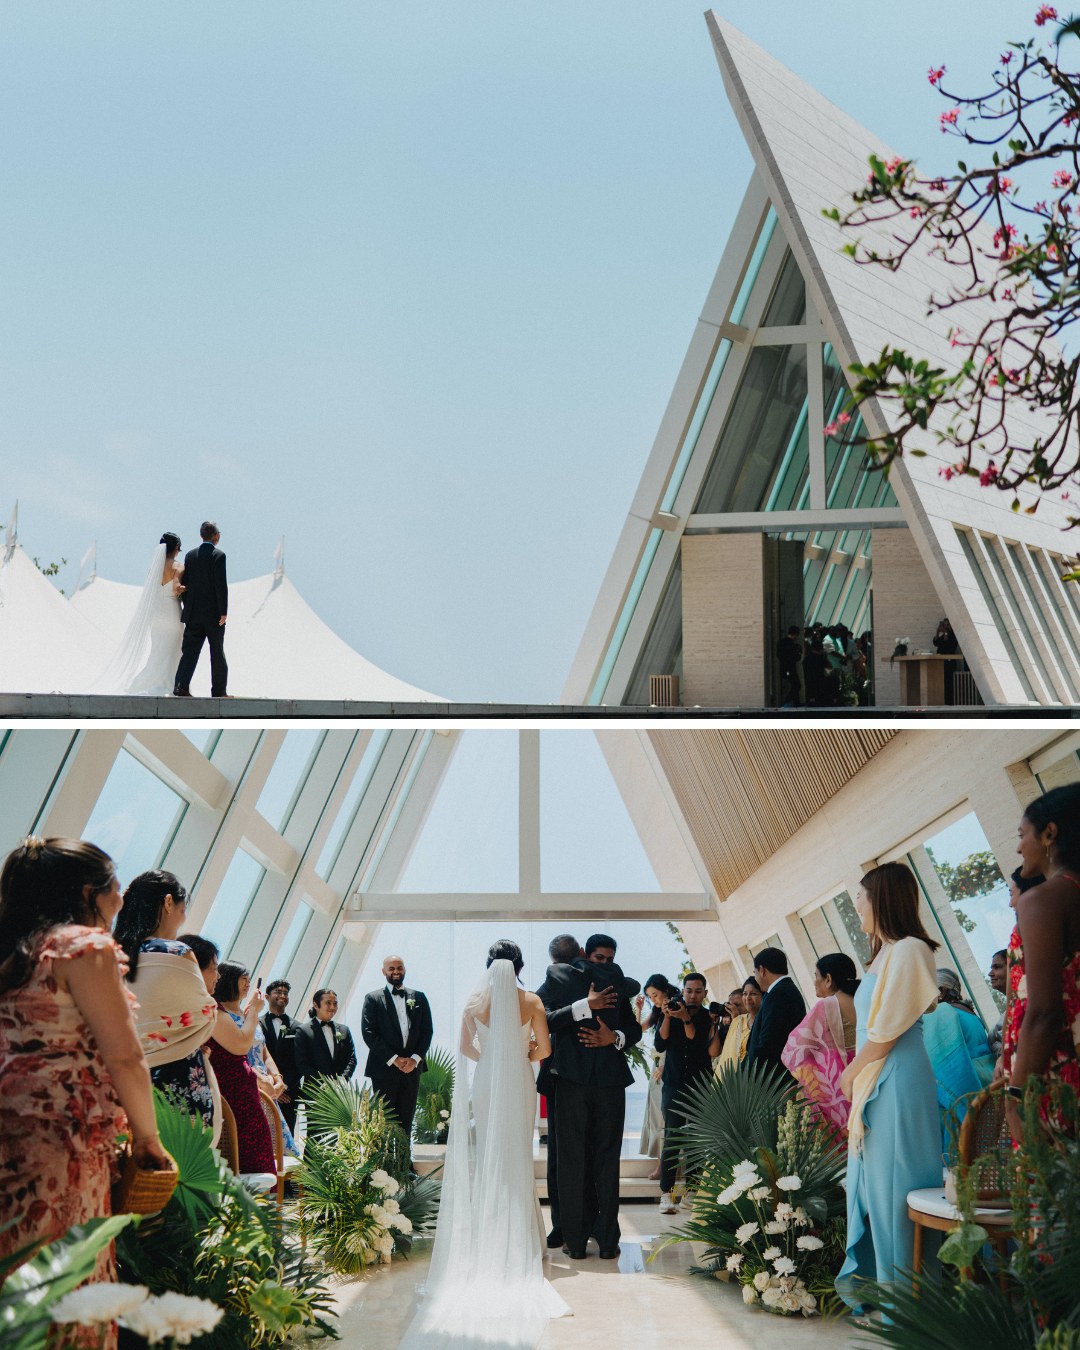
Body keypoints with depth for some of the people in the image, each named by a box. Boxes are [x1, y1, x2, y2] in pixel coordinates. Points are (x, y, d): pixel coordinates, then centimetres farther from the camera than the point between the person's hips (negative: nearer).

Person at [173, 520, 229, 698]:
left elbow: (185, 583, 9)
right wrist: (223, 611, -13)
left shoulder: (190, 555, 7)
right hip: (213, 613, -4)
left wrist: (186, 607, 15)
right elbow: (221, 585, -15)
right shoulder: (218, 555, -10)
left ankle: (181, 686, -13)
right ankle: (219, 690, 12)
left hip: (193, 613, 4)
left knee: (190, 651, 1)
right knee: (217, 652, 7)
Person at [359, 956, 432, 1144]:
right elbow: (369, 1033, -6)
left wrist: (415, 1058, -5)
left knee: (406, 1119, 4)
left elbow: (427, 1031, 9)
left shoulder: (418, 998, 13)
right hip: (384, 1068, -3)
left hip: (412, 1067, 3)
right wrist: (394, 1059, -12)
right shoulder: (373, 999, 3)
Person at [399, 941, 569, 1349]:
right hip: (520, 1086, -1)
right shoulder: (531, 1002, -8)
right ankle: (520, 1239, 11)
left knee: (488, 1159, 11)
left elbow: (466, 1047, 3)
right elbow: (544, 1049, -6)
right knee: (518, 1160, 9)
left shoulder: (476, 1001, -3)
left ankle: (488, 1235, 12)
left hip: (486, 1085, 1)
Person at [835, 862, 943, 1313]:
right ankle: (867, 1275, 20)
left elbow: (886, 1032, -15)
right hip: (872, 1082, 9)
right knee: (869, 1179, 12)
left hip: (896, 1083, -9)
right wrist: (855, 1076, 7)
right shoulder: (886, 954, 17)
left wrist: (851, 1073, -3)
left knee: (892, 1185, -3)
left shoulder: (908, 950, -13)